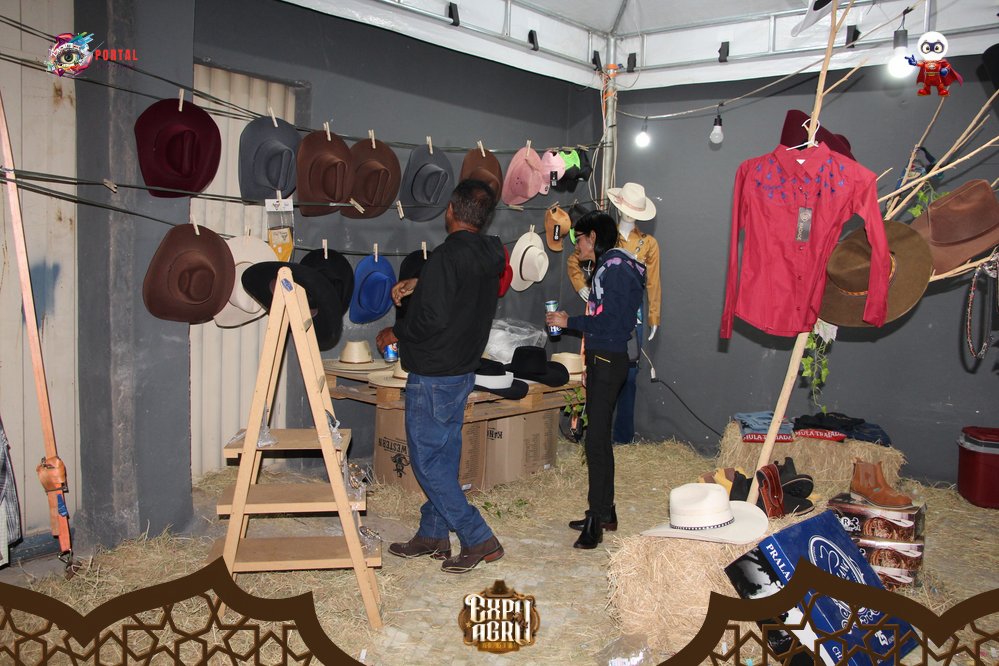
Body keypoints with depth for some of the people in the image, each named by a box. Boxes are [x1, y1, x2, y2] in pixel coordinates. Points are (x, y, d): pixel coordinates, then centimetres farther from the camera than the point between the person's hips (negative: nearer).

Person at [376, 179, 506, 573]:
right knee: (444, 458, 17)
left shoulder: (447, 256, -22)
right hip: (463, 371, 9)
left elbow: (431, 320, -26)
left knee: (427, 461, 0)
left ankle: (480, 540, 3)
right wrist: (418, 285, 17)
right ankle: (432, 535, 28)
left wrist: (395, 333, -9)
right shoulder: (490, 256, 5)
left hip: (433, 377, -9)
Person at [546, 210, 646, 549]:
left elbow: (610, 322, -21)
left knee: (596, 439, -8)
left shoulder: (616, 269, -14)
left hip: (608, 362, -10)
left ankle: (597, 518, -2)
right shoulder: (606, 268, 16)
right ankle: (604, 512, 25)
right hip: (600, 360, 10)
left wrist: (570, 322, -13)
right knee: (599, 437, 15)